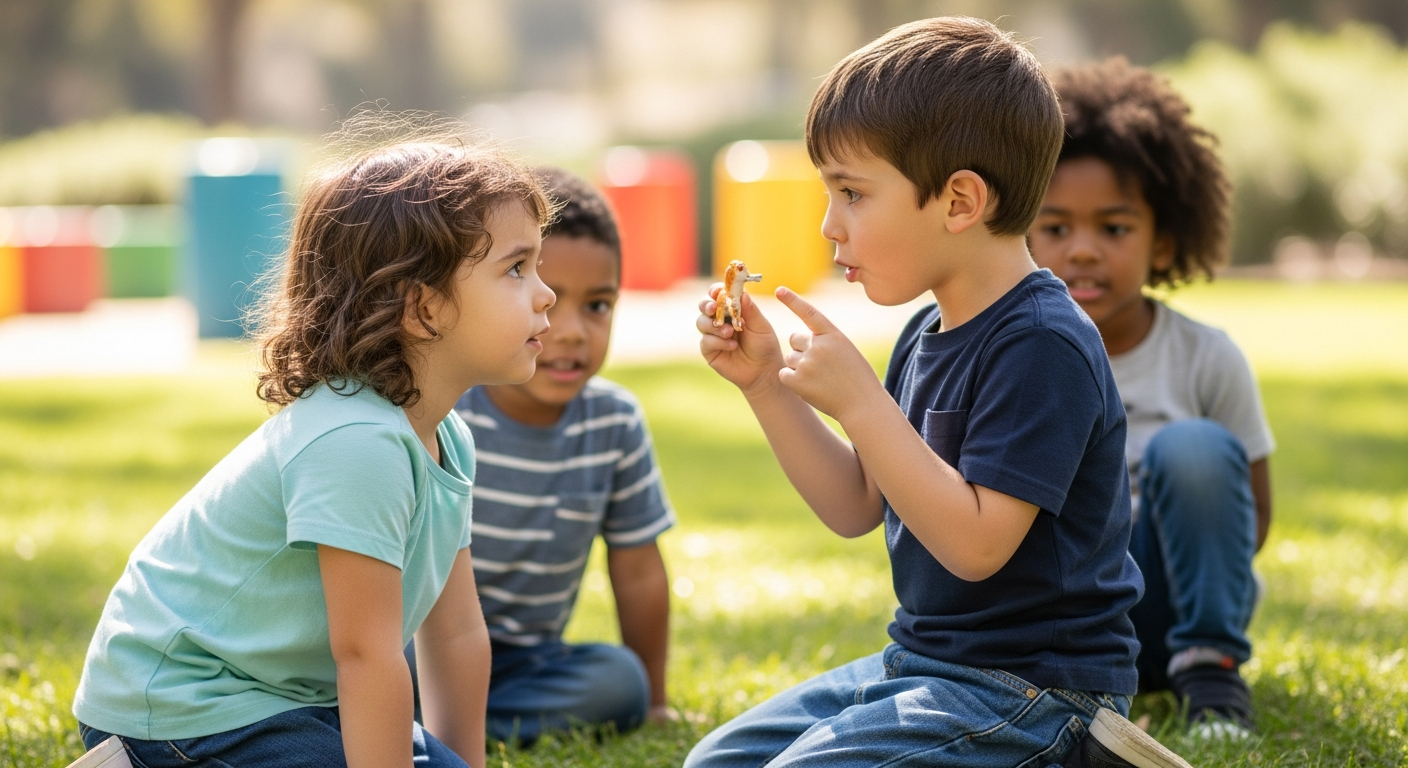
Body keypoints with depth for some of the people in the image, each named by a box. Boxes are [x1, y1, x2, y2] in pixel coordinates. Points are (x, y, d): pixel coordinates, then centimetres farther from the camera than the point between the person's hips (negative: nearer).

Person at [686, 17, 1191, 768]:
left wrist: (859, 401, -27)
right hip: (922, 660, 10)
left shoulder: (1041, 346, -20)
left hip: (1029, 686, -10)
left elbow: (976, 545, -27)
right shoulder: (927, 336, 8)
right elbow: (856, 507, 14)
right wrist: (765, 382, 4)